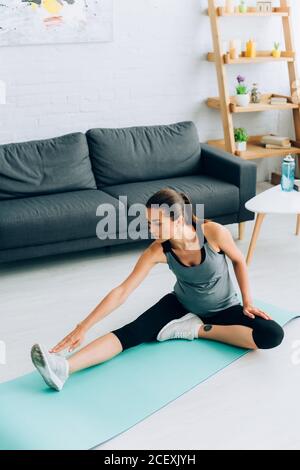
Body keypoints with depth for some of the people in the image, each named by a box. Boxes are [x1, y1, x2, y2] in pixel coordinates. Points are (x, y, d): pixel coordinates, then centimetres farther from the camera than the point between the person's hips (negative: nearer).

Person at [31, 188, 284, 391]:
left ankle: (196, 329, -18)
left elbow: (239, 261, -8)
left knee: (273, 335, -27)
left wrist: (247, 302, -10)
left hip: (223, 309, 0)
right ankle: (63, 367, -43)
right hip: (181, 304, 1)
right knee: (132, 331, -25)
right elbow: (122, 291, -24)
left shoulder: (214, 232, -30)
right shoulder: (158, 250, -24)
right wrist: (83, 327, -28)